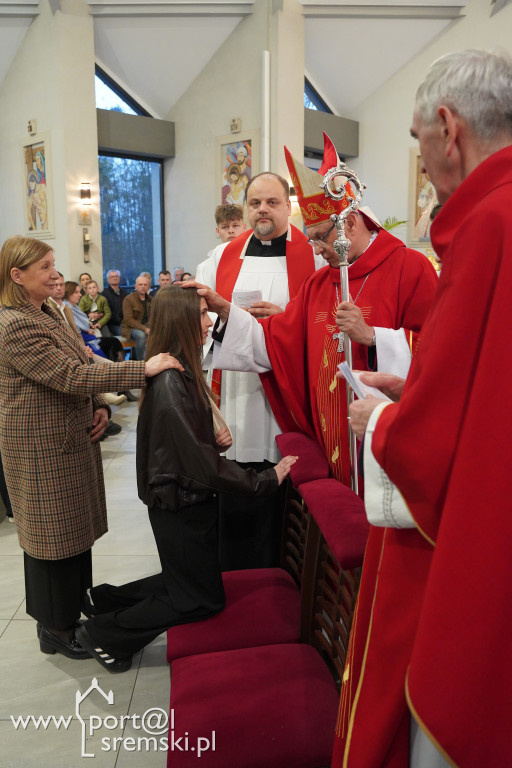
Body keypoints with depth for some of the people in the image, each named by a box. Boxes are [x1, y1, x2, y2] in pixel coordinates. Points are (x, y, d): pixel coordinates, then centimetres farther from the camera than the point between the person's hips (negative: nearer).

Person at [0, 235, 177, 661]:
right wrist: (143, 369, -30)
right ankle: (55, 629, 24)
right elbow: (70, 376, -29)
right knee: (55, 534, 5)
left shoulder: (48, 314, 11)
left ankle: (71, 607, 36)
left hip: (71, 440, 9)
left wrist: (99, 407, -1)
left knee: (75, 527, 18)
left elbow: (76, 370, 16)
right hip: (43, 448, -9)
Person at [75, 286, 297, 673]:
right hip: (180, 505, -9)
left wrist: (218, 431, -5)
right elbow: (201, 462, -26)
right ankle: (106, 632, 18)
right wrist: (266, 481, -23)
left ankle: (110, 599, 32)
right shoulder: (170, 382, -26)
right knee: (203, 600, 8)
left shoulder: (185, 370, 5)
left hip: (192, 498, 9)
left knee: (190, 579, 23)